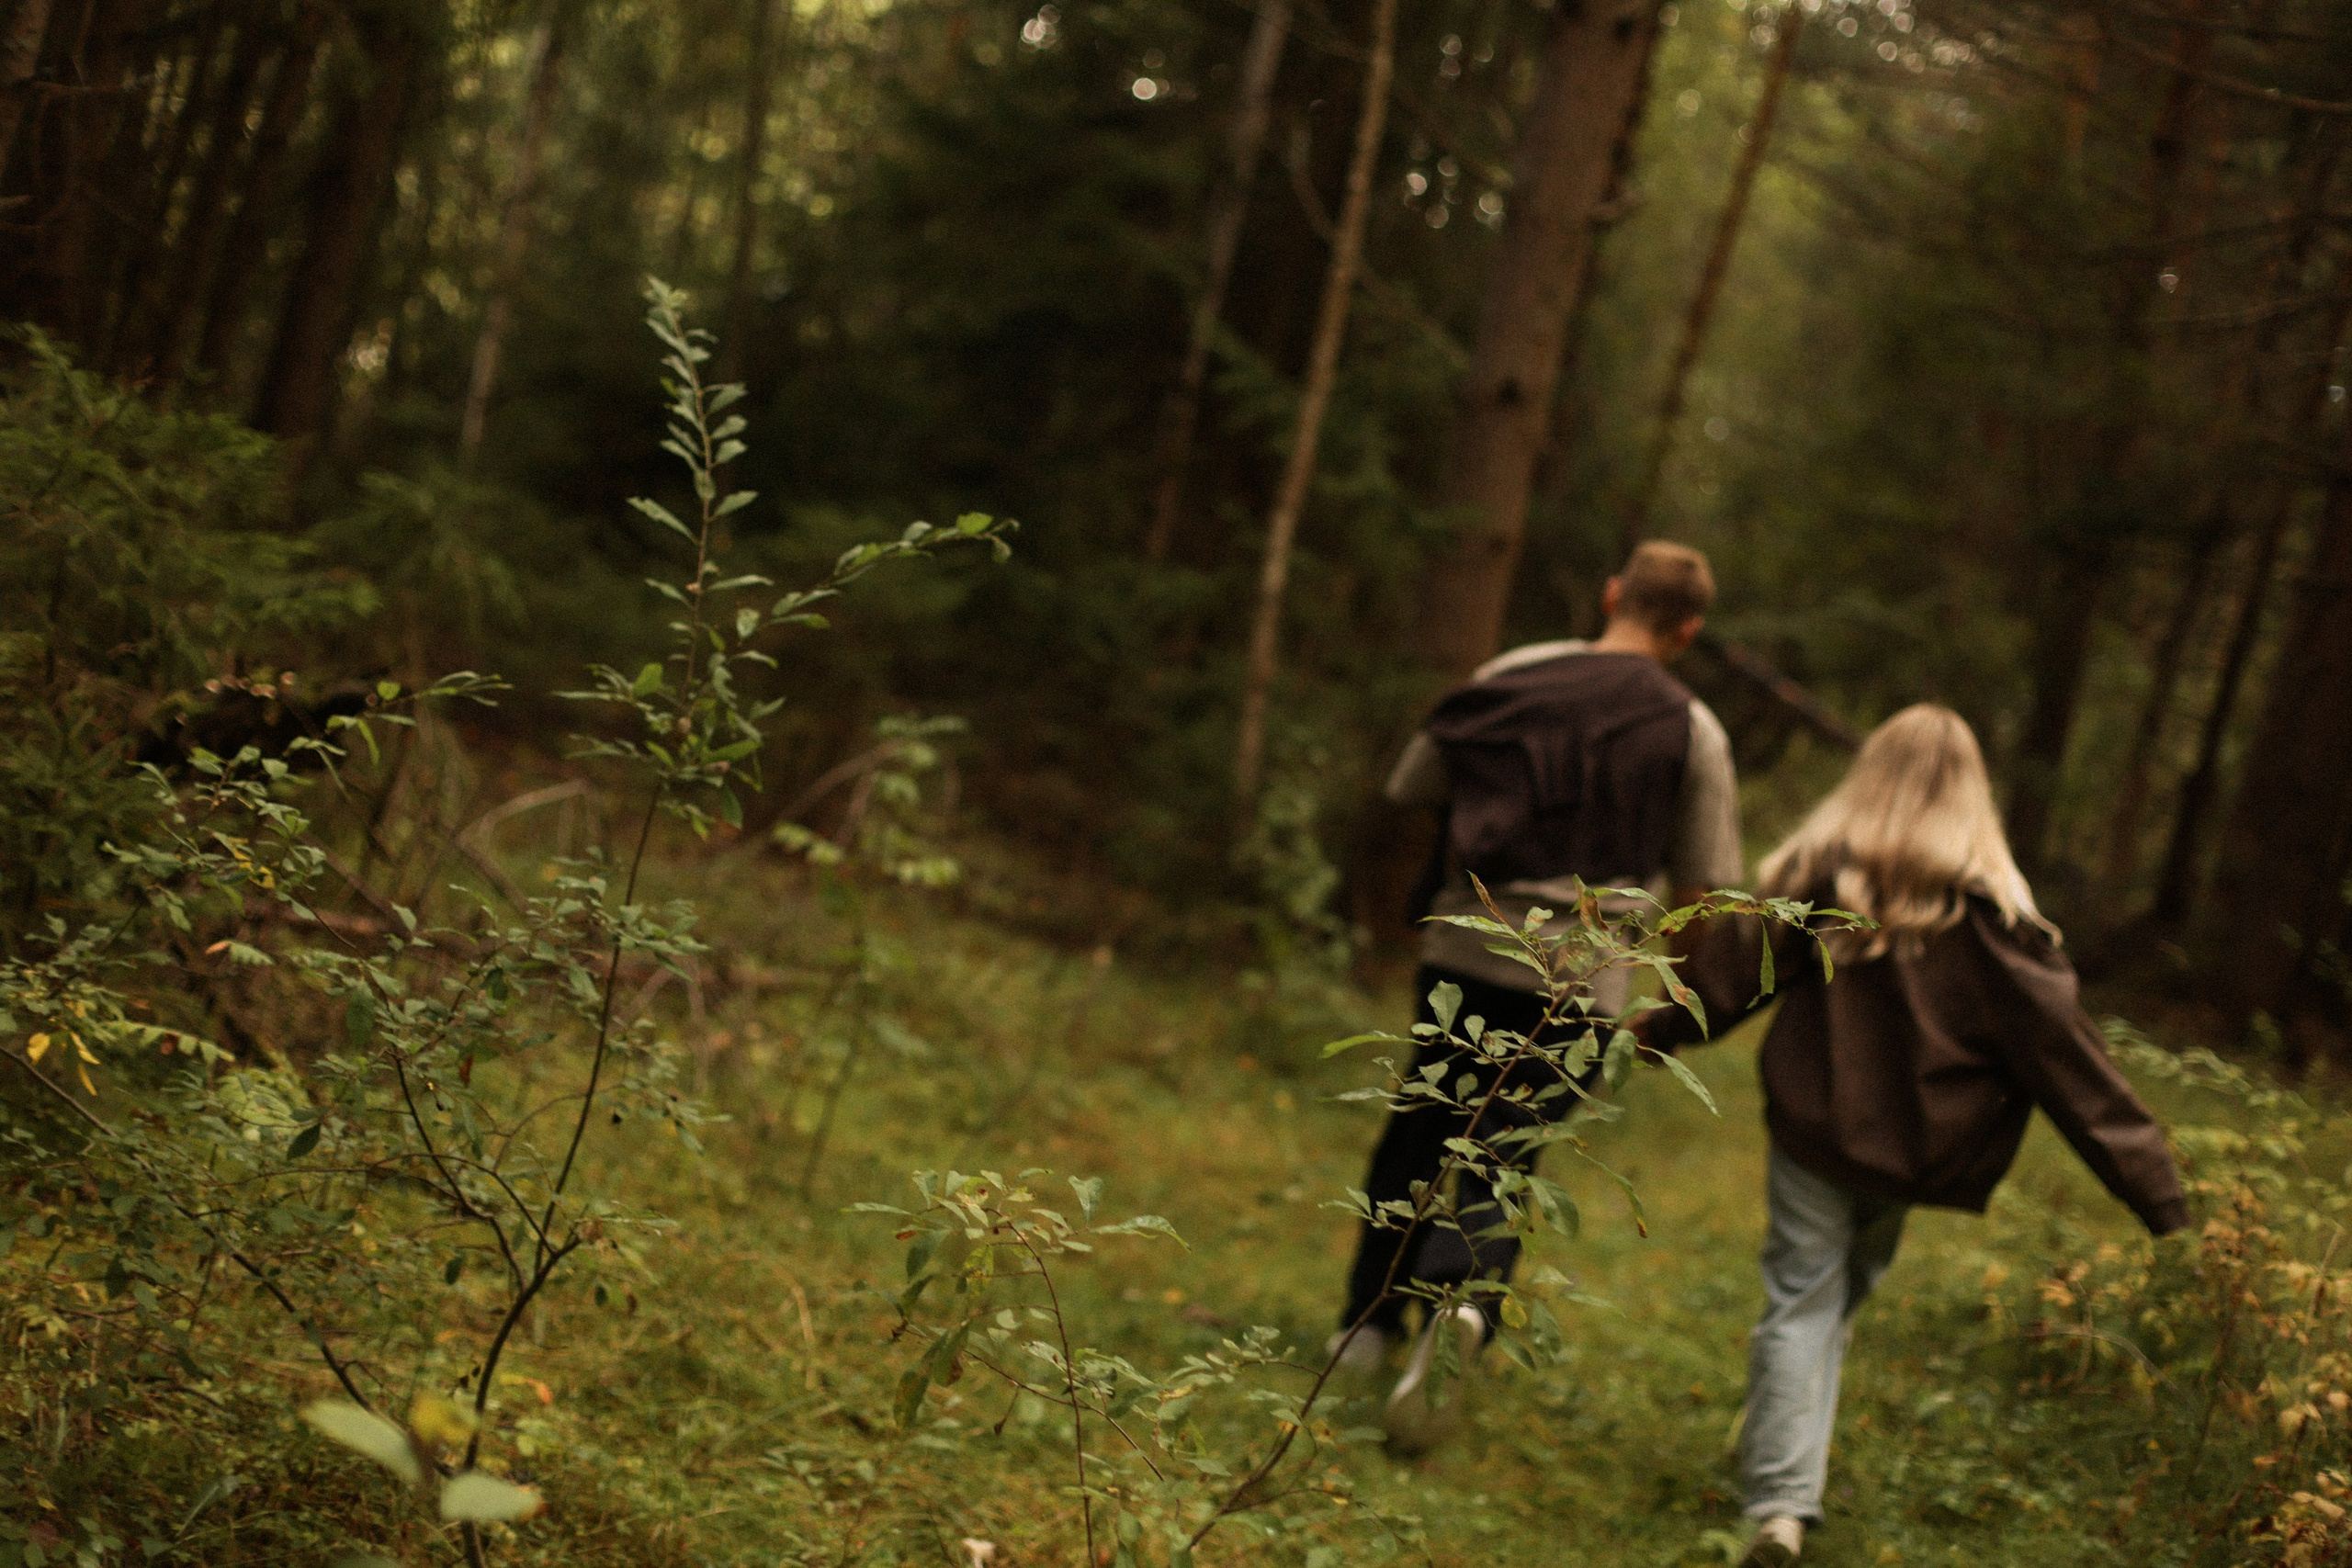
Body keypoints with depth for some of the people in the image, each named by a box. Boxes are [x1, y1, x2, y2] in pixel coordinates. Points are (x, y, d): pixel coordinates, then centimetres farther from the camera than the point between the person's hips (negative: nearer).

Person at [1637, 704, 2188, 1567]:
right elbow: (2064, 1053, -10)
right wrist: (2150, 1181, -7)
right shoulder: (1990, 912, -11)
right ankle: (1780, 1472, 33)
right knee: (1843, 1292, 21)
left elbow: (1728, 973, 3)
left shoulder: (1818, 873, -8)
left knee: (1802, 1301, 4)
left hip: (1813, 1124, -1)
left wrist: (1658, 1029, 23)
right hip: (1912, 1144, 1)